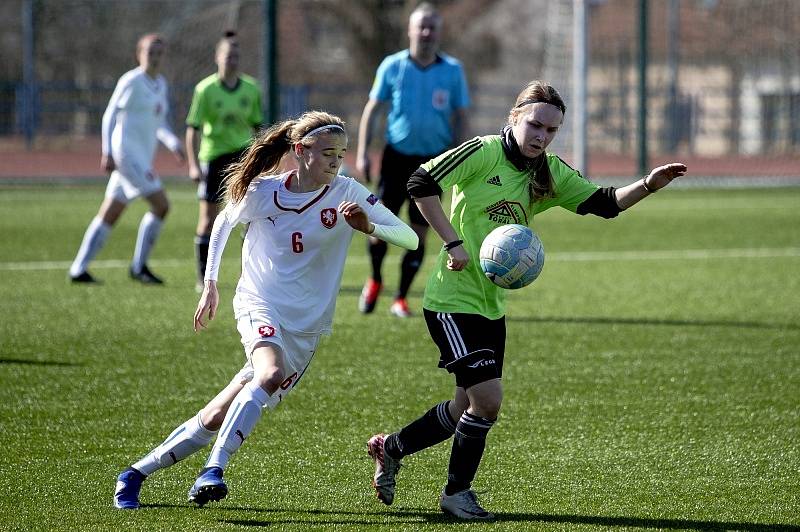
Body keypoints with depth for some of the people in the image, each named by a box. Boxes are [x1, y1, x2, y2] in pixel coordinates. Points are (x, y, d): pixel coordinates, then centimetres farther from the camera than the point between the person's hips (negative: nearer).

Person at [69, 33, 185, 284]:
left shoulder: (161, 84, 16)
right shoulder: (131, 81, -8)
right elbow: (110, 115, -8)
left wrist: (174, 143, 6)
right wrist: (107, 152, -13)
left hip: (143, 157, 8)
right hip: (127, 153, -8)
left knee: (109, 215, 8)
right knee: (161, 205, -12)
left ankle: (79, 269, 10)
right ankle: (139, 266, -4)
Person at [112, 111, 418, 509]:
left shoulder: (347, 193, -6)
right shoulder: (263, 192, -6)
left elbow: (410, 239, -11)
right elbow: (224, 222, 15)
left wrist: (369, 226, -29)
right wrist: (210, 284, 15)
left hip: (307, 326, 2)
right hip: (260, 305, -2)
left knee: (216, 418, 1)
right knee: (270, 375, -36)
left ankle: (136, 474, 14)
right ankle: (214, 469, -34)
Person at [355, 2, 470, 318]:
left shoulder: (452, 70, -1)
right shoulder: (392, 66, -2)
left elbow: (460, 116, 5)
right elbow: (372, 110, 3)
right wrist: (362, 153, -3)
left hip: (433, 161, 0)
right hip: (396, 155, 0)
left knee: (418, 232, 0)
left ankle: (401, 299, 12)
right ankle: (375, 282, 23)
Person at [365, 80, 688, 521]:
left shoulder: (549, 174, 5)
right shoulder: (484, 153, -15)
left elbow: (603, 203, 3)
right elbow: (421, 184, -19)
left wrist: (648, 185, -14)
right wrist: (453, 242, -23)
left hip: (492, 304, 8)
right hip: (454, 299, -8)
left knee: (467, 409, 13)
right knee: (487, 397, -13)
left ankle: (391, 448, 36)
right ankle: (456, 492, 7)